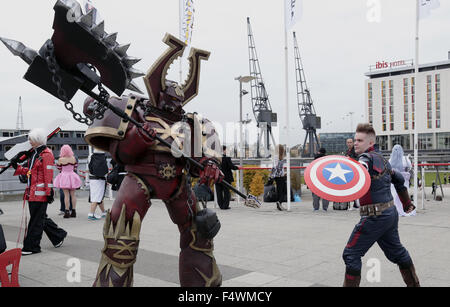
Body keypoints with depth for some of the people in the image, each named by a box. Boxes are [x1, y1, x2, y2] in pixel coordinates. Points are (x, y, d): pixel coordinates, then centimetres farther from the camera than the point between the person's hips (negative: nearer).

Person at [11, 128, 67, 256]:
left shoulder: (46, 154, -12)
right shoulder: (34, 154, 17)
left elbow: (49, 175, -16)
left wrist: (49, 192, -18)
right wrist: (17, 166, 9)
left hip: (40, 192, -9)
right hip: (32, 191, 10)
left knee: (36, 220, -2)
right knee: (41, 218, 15)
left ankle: (31, 247, 6)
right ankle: (59, 235, 28)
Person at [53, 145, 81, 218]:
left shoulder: (61, 159, -9)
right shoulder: (73, 158, -1)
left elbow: (59, 168, 5)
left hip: (64, 176, -3)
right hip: (72, 176, 3)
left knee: (66, 195, -1)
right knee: (73, 194, 9)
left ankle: (67, 211, -2)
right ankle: (73, 211, 12)